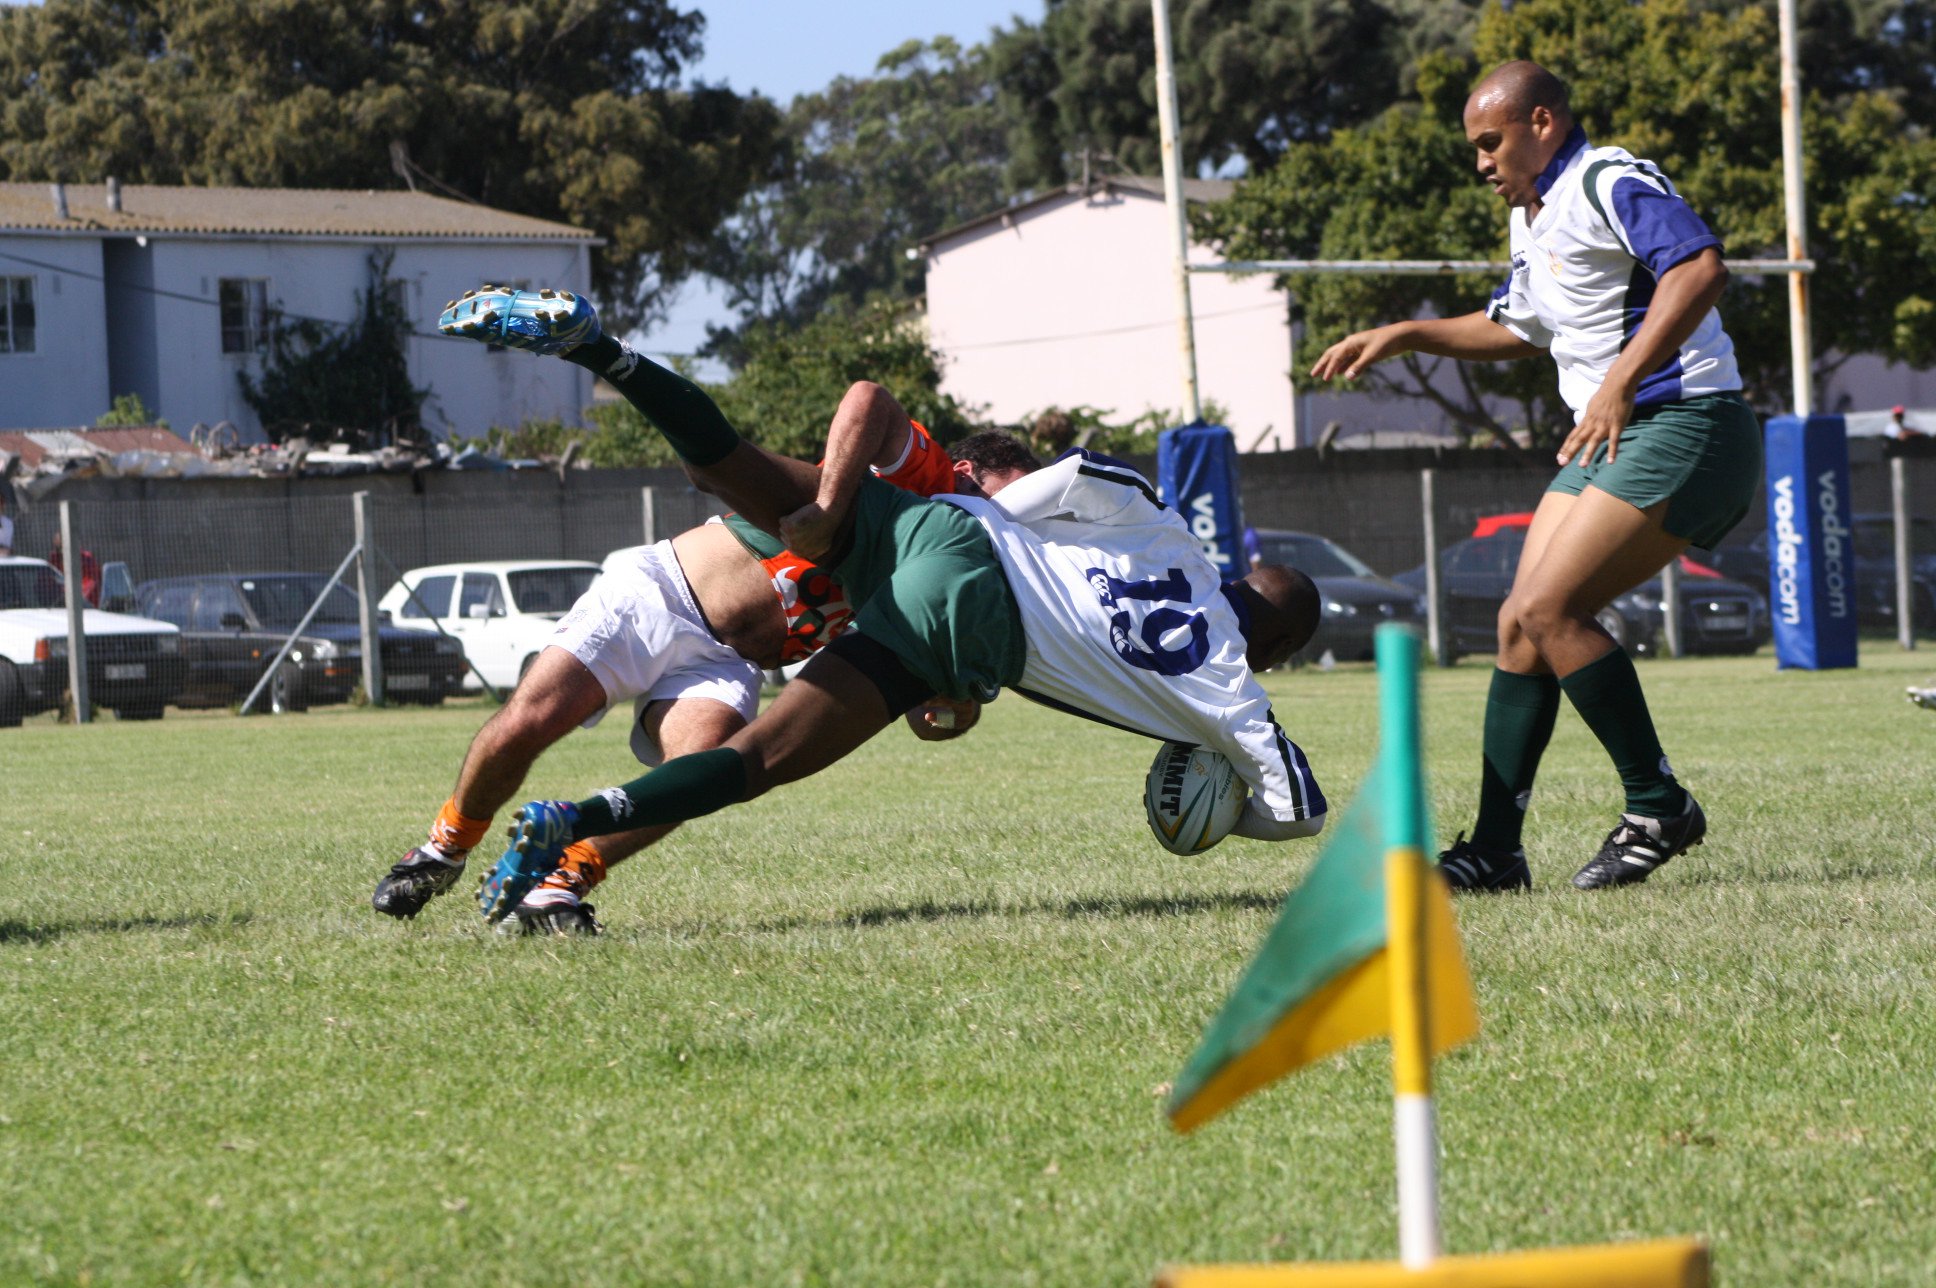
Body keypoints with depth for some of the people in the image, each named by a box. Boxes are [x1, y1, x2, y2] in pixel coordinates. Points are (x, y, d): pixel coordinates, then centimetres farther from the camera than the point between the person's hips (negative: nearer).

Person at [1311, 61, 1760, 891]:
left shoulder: (1608, 184, -13)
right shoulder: (1532, 219, 18)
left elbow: (1701, 268, -30)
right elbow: (1518, 328, 37)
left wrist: (1623, 381, -35)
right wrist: (1403, 337, 28)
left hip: (1682, 426, -10)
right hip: (1612, 440, 10)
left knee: (1549, 608, -20)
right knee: (1521, 625, 3)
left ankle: (1657, 807, -10)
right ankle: (1495, 850, 6)